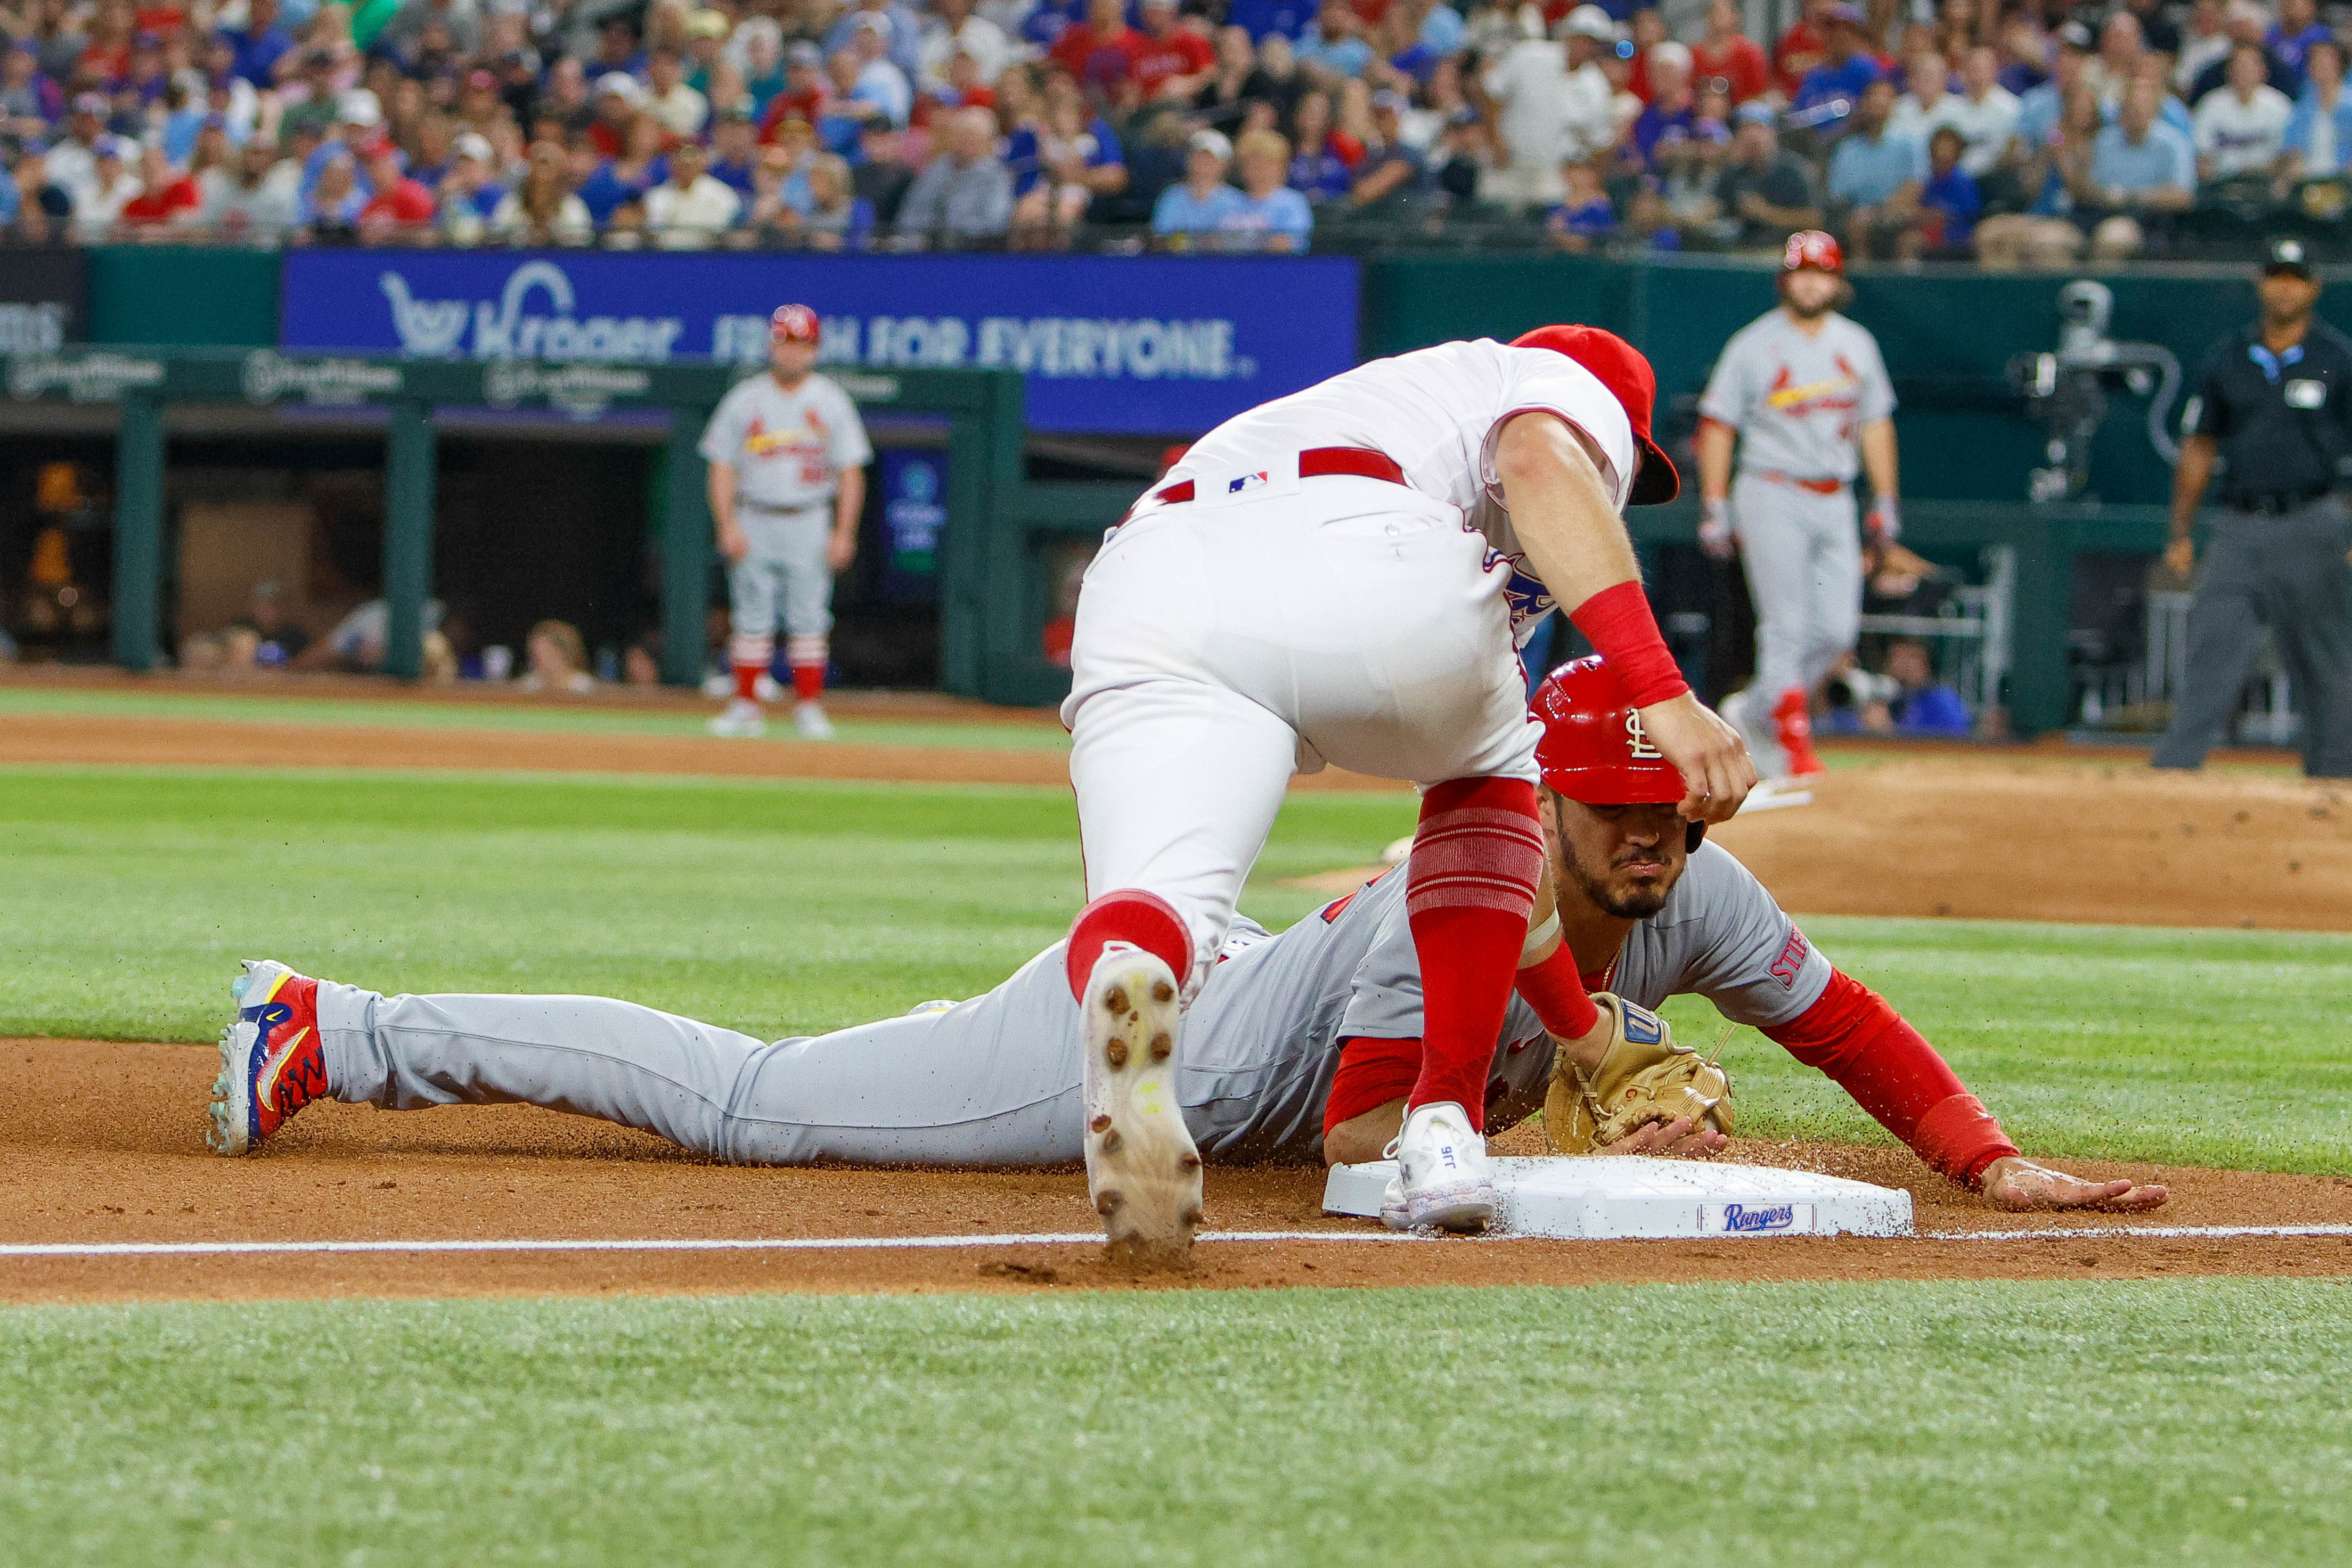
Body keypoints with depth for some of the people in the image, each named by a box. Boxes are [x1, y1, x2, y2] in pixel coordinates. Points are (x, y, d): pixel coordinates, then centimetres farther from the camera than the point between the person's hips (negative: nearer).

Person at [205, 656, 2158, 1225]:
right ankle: (338, 1035, 3)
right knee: (743, 1101, -3)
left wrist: (1994, 1165, -12)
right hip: (1131, 1055, -8)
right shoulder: (1458, 906, -32)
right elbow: (1360, 1143, -32)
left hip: (1238, 986, 8)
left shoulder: (1686, 899, -11)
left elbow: (1840, 1019, -2)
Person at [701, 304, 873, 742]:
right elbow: (723, 467, 5)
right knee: (752, 618, 0)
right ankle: (745, 706, 3)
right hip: (753, 521, 1)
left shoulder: (831, 402, 4)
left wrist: (844, 533, -6)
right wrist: (728, 526, -7)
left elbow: (851, 472, 3)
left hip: (809, 523, -1)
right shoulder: (744, 401, 5)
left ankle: (809, 707, 1)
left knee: (809, 618, -3)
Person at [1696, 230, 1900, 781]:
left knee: (1835, 632, 0)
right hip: (1772, 497, -5)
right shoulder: (1753, 346, -3)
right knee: (1786, 627, -10)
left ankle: (1754, 711, 19)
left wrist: (1884, 501, 12)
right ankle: (1795, 746, -7)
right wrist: (1715, 505, -8)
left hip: (1834, 502, 5)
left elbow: (1874, 422, 17)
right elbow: (1717, 426, -2)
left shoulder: (1857, 344, 11)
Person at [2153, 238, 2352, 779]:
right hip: (2239, 527, 3)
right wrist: (2181, 533, 10)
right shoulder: (2228, 358, 11)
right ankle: (2173, 770, -14)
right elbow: (2199, 447, 16)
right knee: (2210, 654, -7)